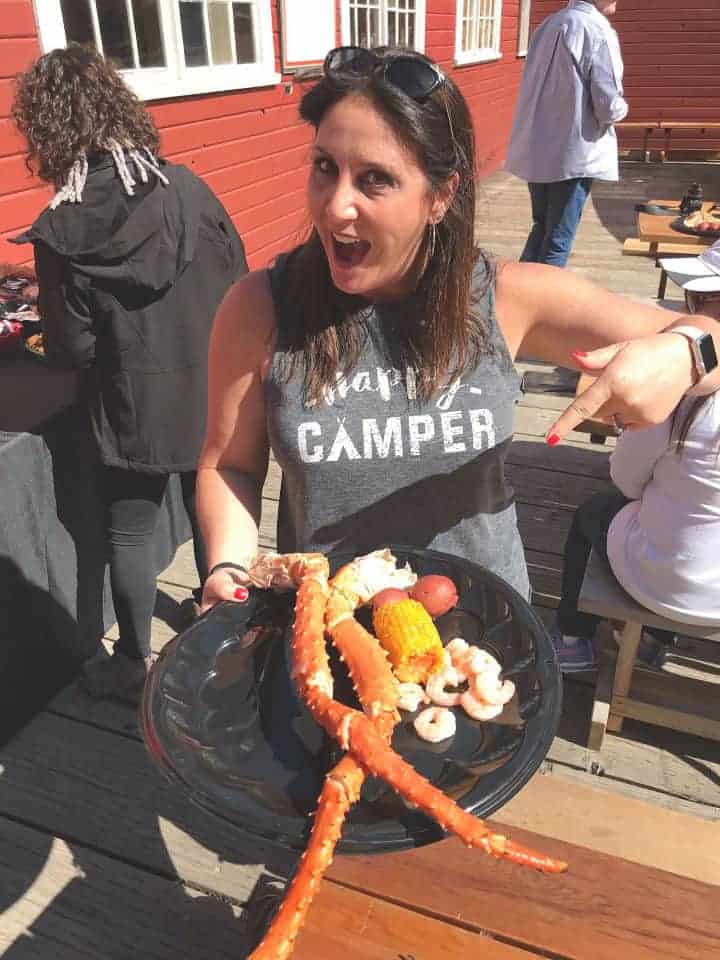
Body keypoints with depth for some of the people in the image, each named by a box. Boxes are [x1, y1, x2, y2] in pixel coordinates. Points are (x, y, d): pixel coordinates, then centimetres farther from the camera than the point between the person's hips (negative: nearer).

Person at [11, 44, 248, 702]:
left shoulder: (62, 233, -15)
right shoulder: (186, 187, -8)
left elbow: (71, 347, -11)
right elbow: (239, 278, -2)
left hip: (135, 407, -3)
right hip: (208, 392, 4)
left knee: (130, 531, 14)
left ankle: (134, 666, 30)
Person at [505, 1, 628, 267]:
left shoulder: (548, 24, 9)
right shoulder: (599, 32, -12)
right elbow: (609, 107, -15)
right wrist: (621, 108, 7)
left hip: (536, 149, 7)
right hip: (573, 155, -7)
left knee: (542, 228, 19)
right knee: (558, 242, 1)